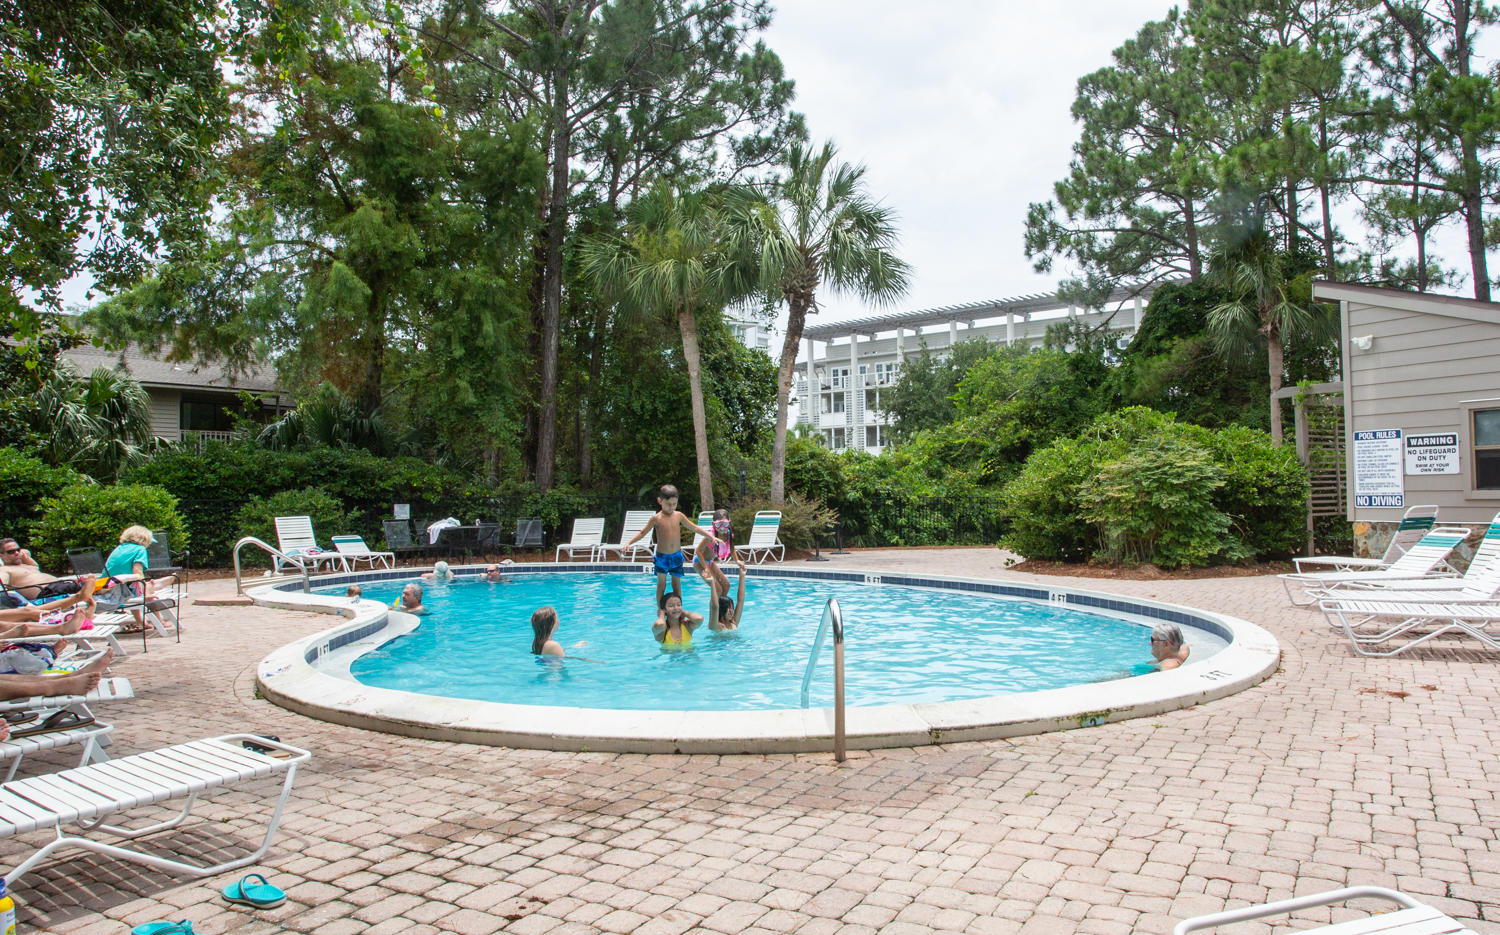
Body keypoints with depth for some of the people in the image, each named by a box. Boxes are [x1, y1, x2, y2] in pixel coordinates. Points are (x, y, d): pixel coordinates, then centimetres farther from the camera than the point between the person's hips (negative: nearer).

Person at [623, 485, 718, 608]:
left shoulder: (679, 516, 0)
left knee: (677, 584, 10)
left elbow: (694, 527, 7)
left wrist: (711, 537, 4)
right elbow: (642, 533, -2)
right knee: (661, 584, 5)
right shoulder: (656, 518, -8)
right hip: (661, 556, -2)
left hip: (677, 556, 3)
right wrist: (629, 543, -15)